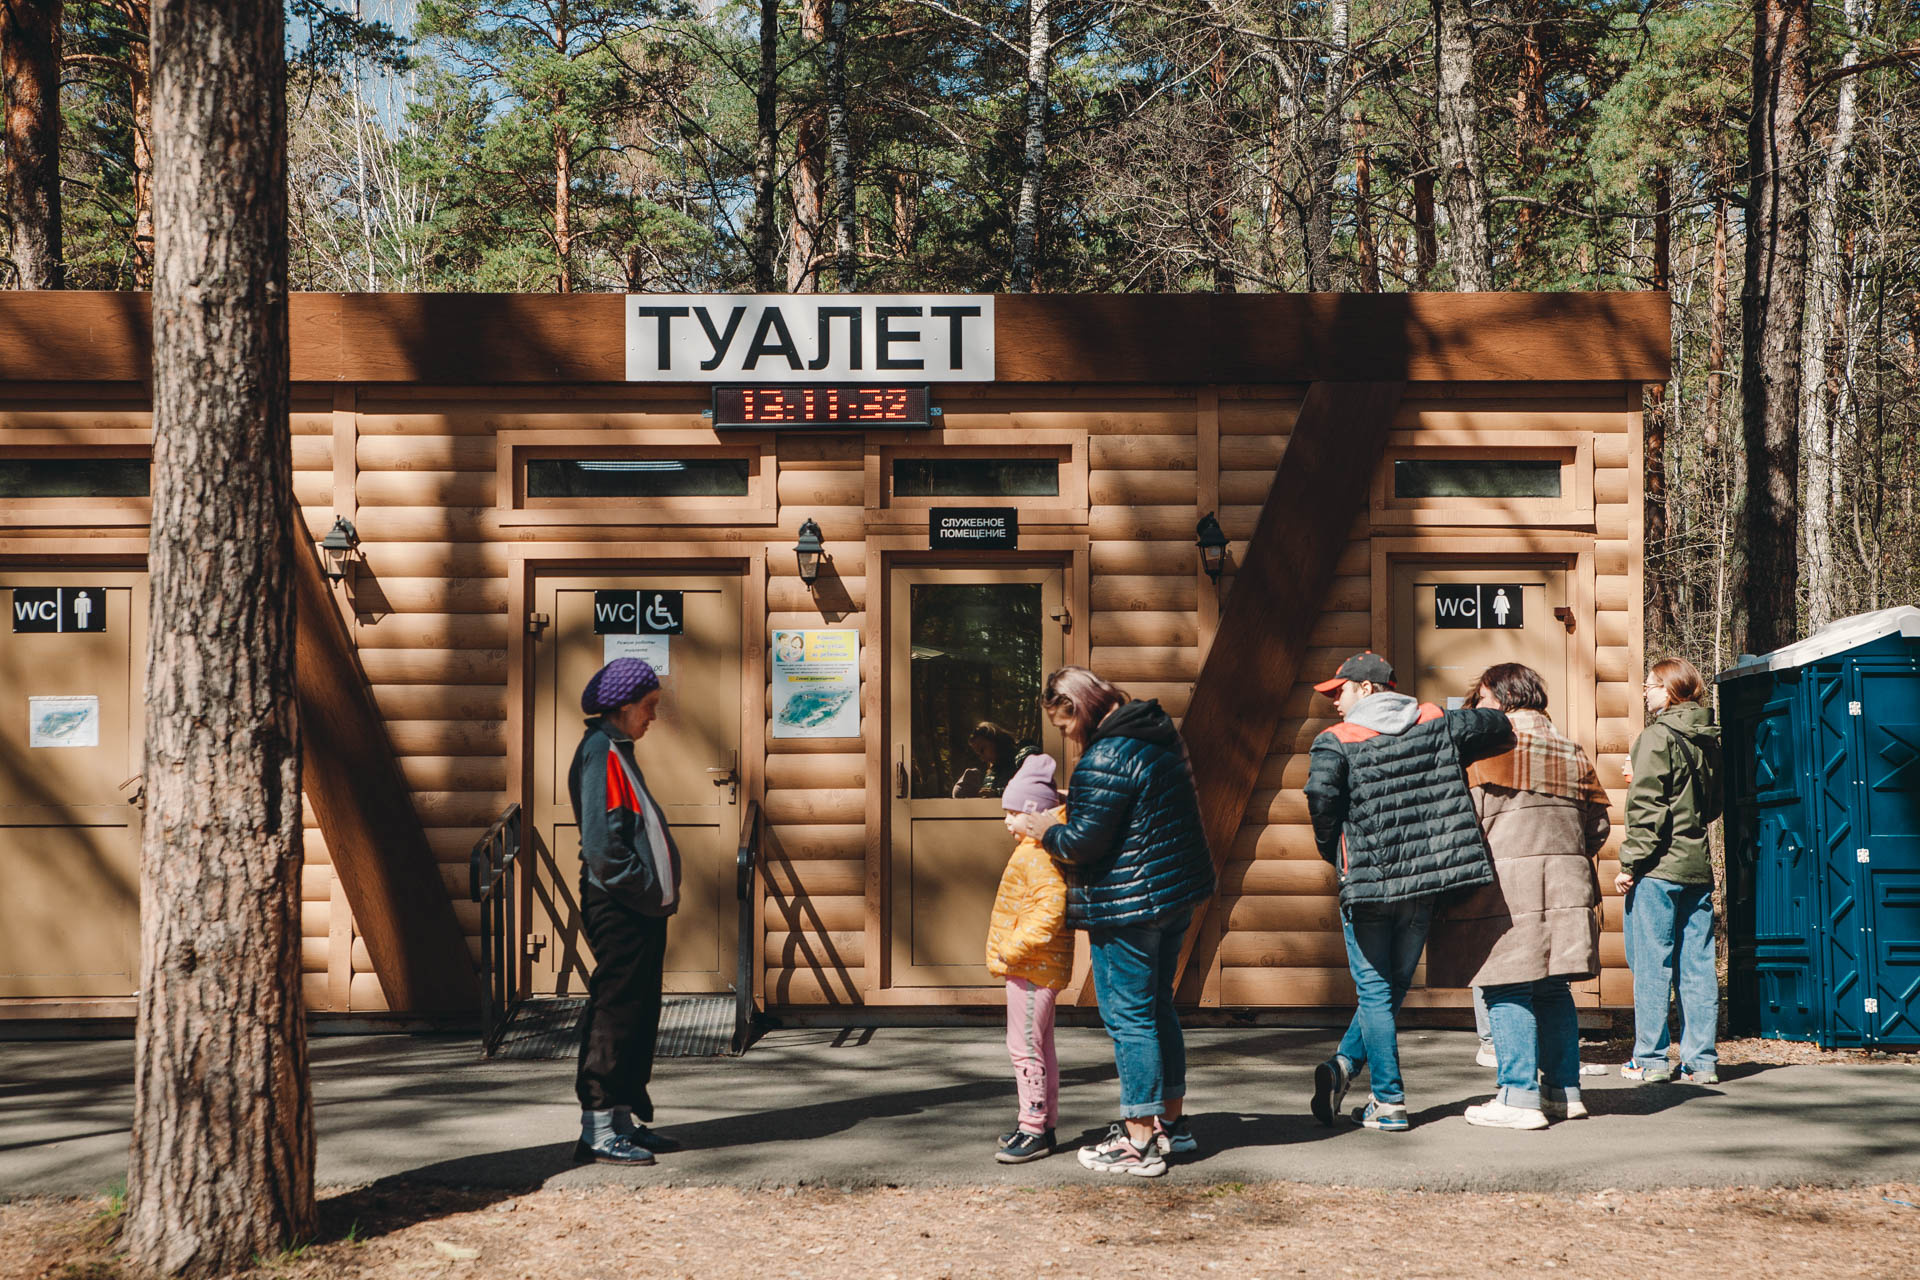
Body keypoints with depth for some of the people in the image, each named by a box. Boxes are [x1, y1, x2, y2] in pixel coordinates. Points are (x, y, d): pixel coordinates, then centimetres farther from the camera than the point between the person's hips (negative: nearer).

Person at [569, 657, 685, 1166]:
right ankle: (598, 1128, -3)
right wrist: (647, 893, -16)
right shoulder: (600, 753, -12)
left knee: (639, 1014, 12)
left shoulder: (618, 752, 20)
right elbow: (603, 844, -20)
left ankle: (624, 1118, 19)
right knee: (615, 1012, -7)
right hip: (619, 908, -10)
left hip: (642, 910, 10)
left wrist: (661, 894, 13)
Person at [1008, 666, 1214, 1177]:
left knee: (1128, 1017, -3)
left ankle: (1139, 1143, 1)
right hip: (1177, 892, 10)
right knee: (1158, 1007, 19)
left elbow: (1085, 840, -20)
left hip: (1127, 904, -10)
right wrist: (1075, 804, 16)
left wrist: (1044, 830, -2)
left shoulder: (1105, 758, -21)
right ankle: (1172, 1121, 27)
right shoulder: (1159, 739, 10)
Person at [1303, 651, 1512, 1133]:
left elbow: (1322, 799, -20)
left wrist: (1334, 853, -3)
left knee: (1374, 990, 5)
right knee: (1392, 985, 16)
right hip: (1423, 881, 4)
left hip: (1365, 880, -3)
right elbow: (1496, 727, 1)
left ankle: (1390, 1102, 2)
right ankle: (1346, 1064, 6)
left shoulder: (1336, 741, -7)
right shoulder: (1434, 724, 5)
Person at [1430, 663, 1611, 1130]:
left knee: (1508, 994, -5)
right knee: (1554, 991, 14)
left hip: (1508, 890, -7)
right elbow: (1598, 824, 18)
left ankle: (1519, 1098, -6)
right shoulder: (1571, 751, 17)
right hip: (1565, 888, 7)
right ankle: (1563, 1091, 17)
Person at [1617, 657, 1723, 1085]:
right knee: (1697, 965, 7)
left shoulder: (1657, 737, -10)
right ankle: (1701, 1060, 8)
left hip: (1658, 869, -7)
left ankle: (1651, 1058, 3)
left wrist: (1630, 864, -10)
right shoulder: (1708, 741, 11)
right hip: (1698, 867, 7)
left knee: (1651, 964, 0)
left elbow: (1647, 807, -15)